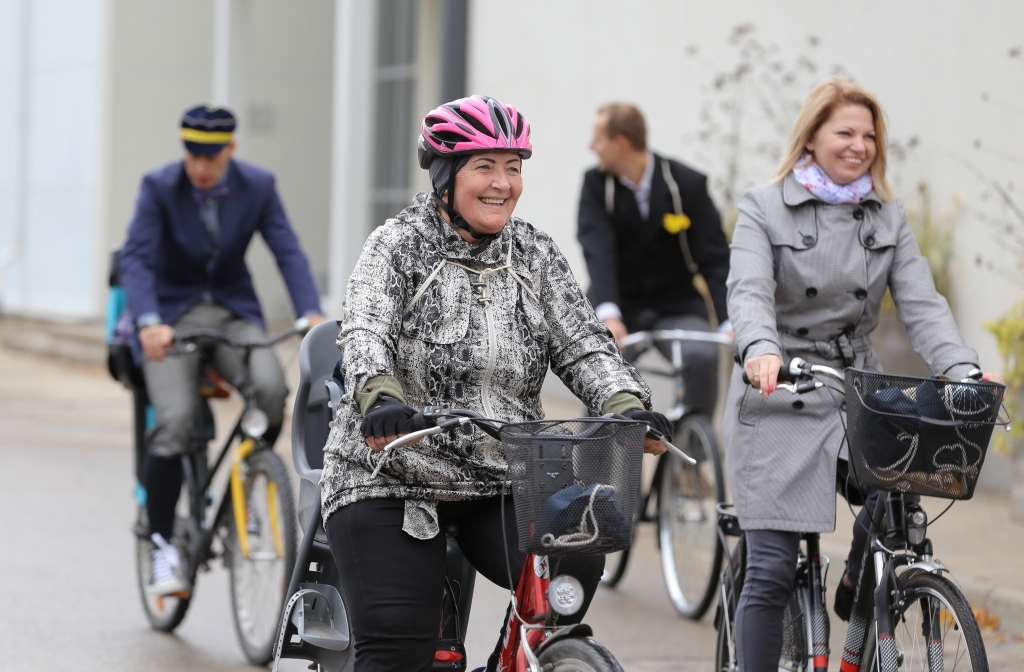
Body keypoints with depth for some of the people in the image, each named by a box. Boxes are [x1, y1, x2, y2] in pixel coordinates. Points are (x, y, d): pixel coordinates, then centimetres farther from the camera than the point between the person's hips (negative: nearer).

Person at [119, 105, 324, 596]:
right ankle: (161, 545, -8)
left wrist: (312, 314, -28)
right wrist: (148, 322, -38)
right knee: (174, 422, -22)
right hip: (173, 313, -2)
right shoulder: (159, 188, -12)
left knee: (270, 388, -28)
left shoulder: (257, 186, -6)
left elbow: (288, 252, -11)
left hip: (233, 312, 2)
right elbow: (135, 259, -20)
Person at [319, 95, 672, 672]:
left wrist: (629, 407, -22)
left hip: (500, 488, 4)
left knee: (576, 566, -23)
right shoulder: (398, 246, -6)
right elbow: (364, 335, -21)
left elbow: (583, 344, -1)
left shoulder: (536, 255, 7)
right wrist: (381, 400, -43)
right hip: (391, 482, -3)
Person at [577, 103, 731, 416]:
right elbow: (598, 252, -20)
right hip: (620, 307, 1)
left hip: (677, 305, -1)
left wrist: (729, 321, -30)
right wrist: (608, 314, -38)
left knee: (703, 356, -29)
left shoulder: (688, 184, -10)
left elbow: (714, 259, -15)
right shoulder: (596, 184, -6)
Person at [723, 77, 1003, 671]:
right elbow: (749, 292, -15)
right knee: (772, 569, -6)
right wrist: (761, 350, -38)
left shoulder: (888, 217, 10)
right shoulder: (764, 210, 0)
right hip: (779, 404, -3)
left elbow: (922, 303, -1)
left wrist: (961, 369, -20)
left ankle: (857, 591, 4)